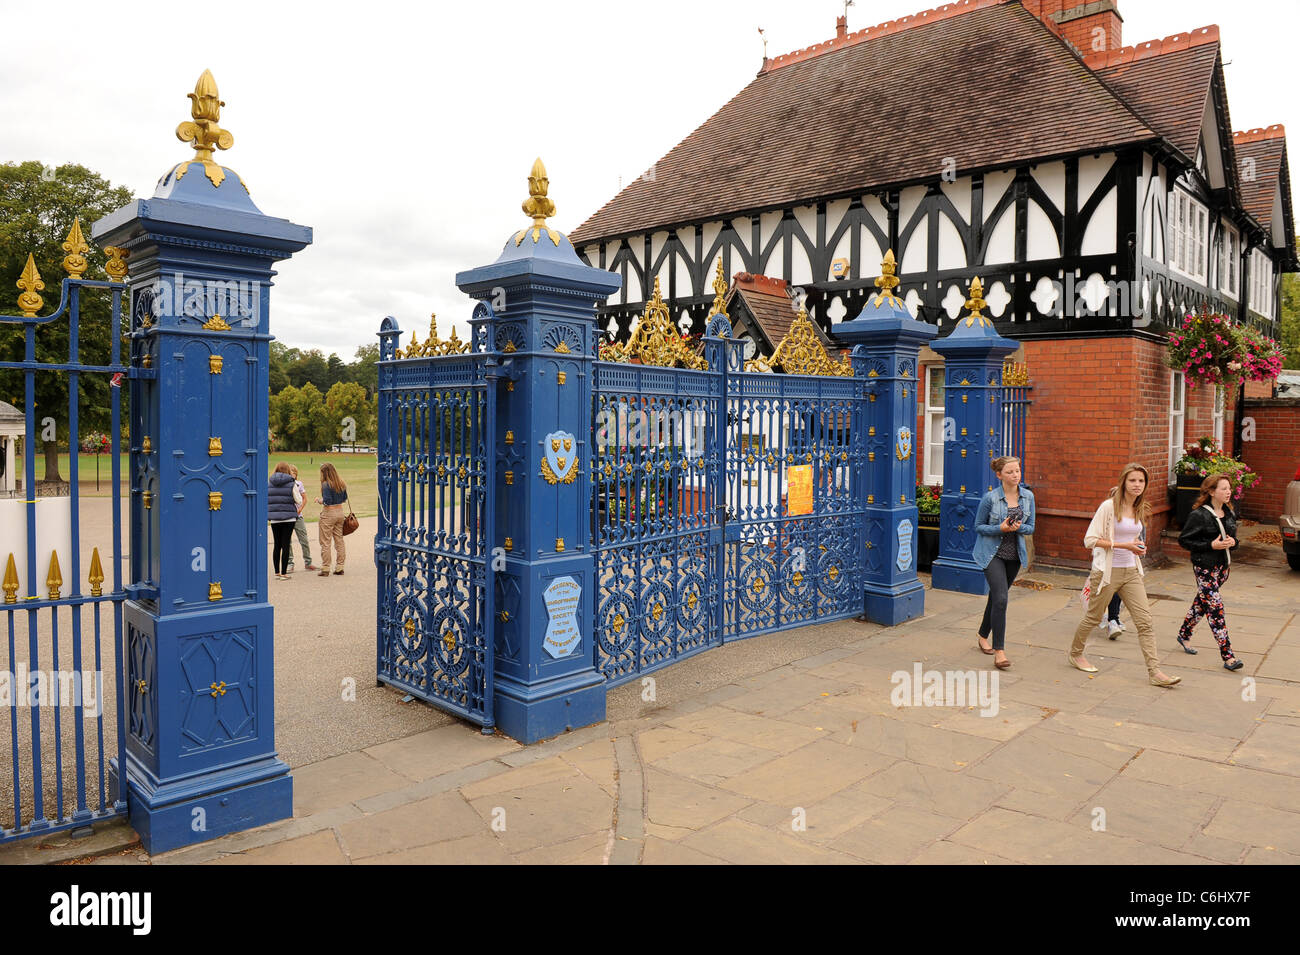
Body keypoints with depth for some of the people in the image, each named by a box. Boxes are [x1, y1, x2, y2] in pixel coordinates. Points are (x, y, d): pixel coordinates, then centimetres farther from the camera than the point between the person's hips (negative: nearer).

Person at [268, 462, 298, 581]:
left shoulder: (268, 484, 3)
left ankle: (277, 572, 17)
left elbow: (265, 500, 7)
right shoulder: (291, 484, -7)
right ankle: (284, 573, 0)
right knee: (285, 545, 0)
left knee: (277, 545, 13)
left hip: (274, 518, 4)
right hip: (288, 517, -4)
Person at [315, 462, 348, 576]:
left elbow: (327, 501, -19)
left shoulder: (326, 484, -15)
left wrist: (319, 500, -2)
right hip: (340, 512, 7)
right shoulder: (341, 484, 6)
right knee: (339, 540, 11)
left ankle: (325, 569, 3)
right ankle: (339, 568, 14)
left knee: (325, 542, 1)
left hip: (328, 513, -7)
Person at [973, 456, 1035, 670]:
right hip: (992, 553, -5)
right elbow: (978, 526, -4)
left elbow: (1031, 528, 7)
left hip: (1014, 554, 5)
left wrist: (1019, 527, -15)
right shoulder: (991, 498, -12)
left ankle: (983, 635, 38)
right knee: (1000, 598, -17)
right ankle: (999, 651, -14)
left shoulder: (1028, 496, 1)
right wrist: (1000, 528, -20)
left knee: (996, 596, 17)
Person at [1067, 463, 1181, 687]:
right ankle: (1074, 653, 32)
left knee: (1145, 621, -4)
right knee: (1094, 617, 9)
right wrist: (1124, 545, -19)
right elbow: (1090, 539, -15)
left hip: (1131, 572, 5)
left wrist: (1138, 547, 4)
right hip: (1107, 572, -5)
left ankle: (1154, 672, -3)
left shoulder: (1140, 510, 8)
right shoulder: (1109, 506, -12)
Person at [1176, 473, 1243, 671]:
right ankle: (1227, 656, -9)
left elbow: (1233, 537, 20)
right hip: (1205, 567, -7)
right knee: (1215, 609, -9)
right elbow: (1184, 540, -11)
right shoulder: (1199, 515, -13)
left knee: (1201, 603, 18)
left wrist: (1232, 542, -4)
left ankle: (1184, 634, 38)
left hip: (1223, 566, 7)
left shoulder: (1229, 514, 9)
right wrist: (1211, 545, -19)